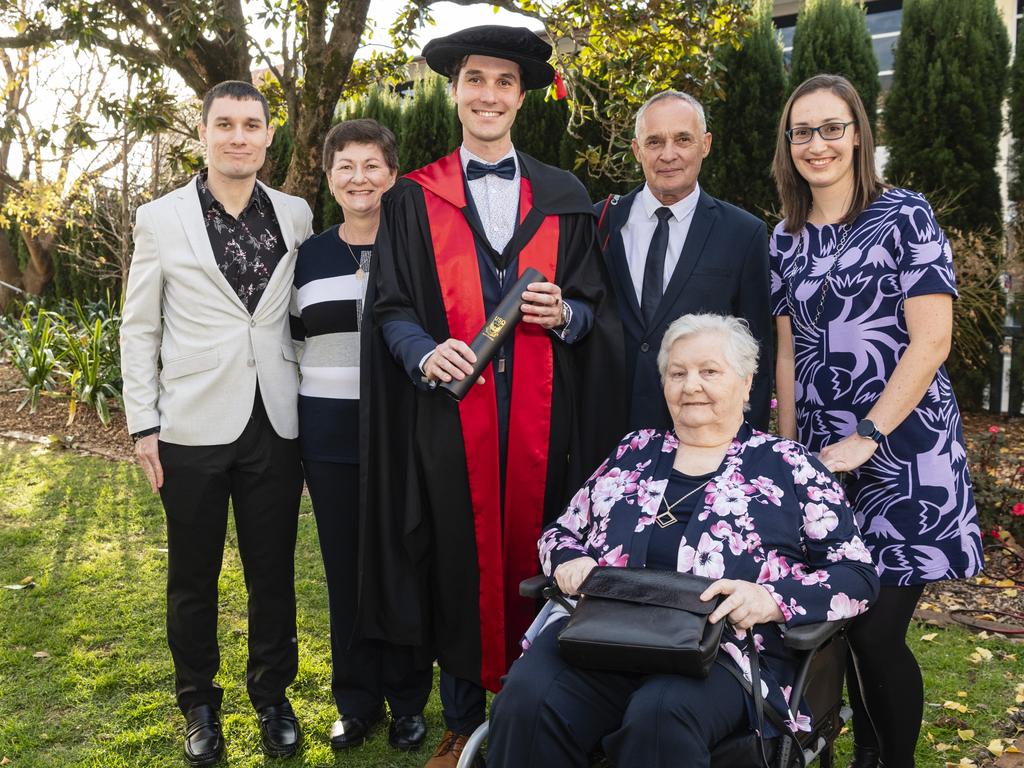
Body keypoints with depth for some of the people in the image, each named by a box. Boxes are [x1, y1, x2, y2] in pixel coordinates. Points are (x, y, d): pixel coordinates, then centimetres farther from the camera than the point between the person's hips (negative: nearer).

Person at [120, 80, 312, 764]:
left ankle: (272, 696, 31)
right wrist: (143, 425, -2)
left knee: (274, 572, 12)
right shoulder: (161, 219, 0)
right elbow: (140, 330, 2)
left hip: (276, 425, 1)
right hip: (194, 427, -1)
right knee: (193, 577, 13)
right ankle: (200, 703, 32)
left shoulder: (296, 215, 4)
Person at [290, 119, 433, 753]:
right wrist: (300, 424, 12)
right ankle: (357, 701, 25)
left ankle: (408, 700, 21)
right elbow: (296, 343, 17)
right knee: (345, 567, 9)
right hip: (330, 436, 3)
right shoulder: (309, 256, 9)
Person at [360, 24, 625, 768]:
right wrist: (425, 352, -19)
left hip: (542, 414, 1)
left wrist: (564, 314, -14)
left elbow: (596, 306, 9)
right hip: (451, 410, 0)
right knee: (459, 560, 6)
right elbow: (394, 308, 1)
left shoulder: (565, 197, 10)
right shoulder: (413, 198, 6)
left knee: (533, 558, 5)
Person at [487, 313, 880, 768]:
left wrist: (774, 600, -14)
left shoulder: (787, 465, 10)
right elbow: (561, 532, 25)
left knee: (659, 715, -35)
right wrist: (569, 562, 0)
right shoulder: (634, 452, 20)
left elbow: (858, 575, 5)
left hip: (725, 650, -2)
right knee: (527, 700, -28)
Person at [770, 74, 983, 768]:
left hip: (903, 447, -4)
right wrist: (788, 449, 8)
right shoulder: (787, 239, 10)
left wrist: (866, 437, -14)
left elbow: (931, 340, -11)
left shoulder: (905, 216, -4)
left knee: (876, 632, -6)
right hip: (821, 452, 4)